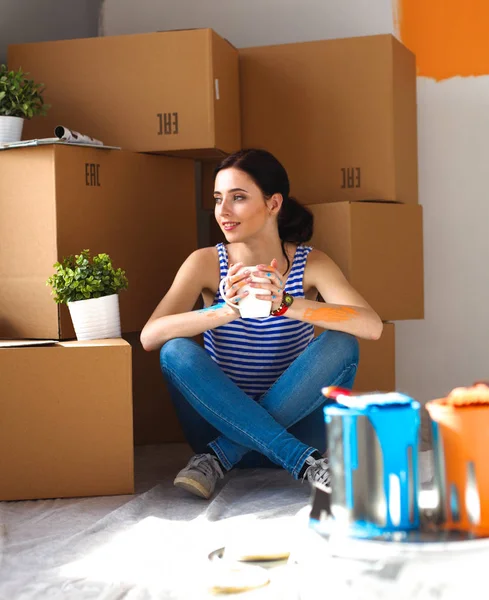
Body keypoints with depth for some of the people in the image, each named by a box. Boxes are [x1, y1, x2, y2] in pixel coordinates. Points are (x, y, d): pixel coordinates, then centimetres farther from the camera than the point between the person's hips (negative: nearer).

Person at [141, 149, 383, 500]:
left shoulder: (310, 265, -4)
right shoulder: (206, 263, -3)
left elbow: (372, 326, -22)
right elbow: (150, 337, -18)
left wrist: (285, 304, -37)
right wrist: (227, 310, -34)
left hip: (294, 422, 0)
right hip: (222, 423, 1)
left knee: (341, 344, -23)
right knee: (176, 351, -25)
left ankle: (220, 457, -23)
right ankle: (303, 461, -31)